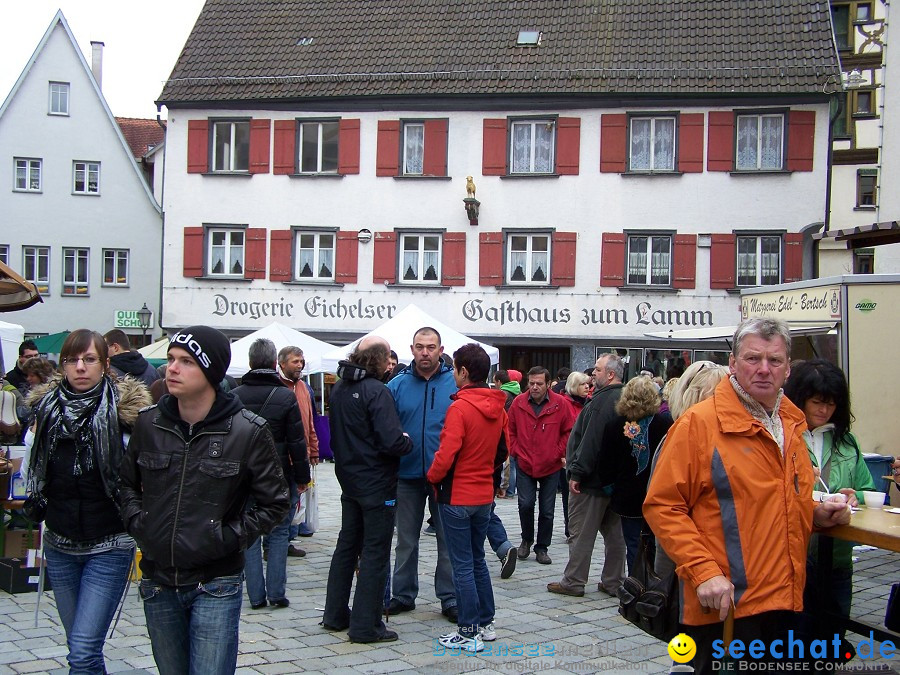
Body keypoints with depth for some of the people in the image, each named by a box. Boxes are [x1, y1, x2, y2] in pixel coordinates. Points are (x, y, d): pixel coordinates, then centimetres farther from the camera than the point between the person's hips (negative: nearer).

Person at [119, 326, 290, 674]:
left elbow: (274, 503, -3)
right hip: (158, 583, 4)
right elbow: (127, 482, 16)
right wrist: (137, 522, 0)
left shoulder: (248, 431, -11)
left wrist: (228, 537, -12)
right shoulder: (148, 423, 0)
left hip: (216, 588, -4)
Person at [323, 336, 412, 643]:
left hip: (349, 479, 8)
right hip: (377, 484, -8)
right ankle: (365, 626, 5)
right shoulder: (376, 391, -20)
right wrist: (408, 442, -7)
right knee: (375, 553, 0)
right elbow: (392, 441, -26)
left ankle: (335, 614, 26)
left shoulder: (339, 388, 5)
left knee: (347, 545, 19)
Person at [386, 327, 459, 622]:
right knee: (406, 540, 13)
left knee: (448, 539, 8)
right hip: (407, 476, 1)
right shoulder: (397, 385, 0)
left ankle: (449, 598, 19)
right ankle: (403, 594, 26)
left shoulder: (455, 383, -3)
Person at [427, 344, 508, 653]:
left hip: (457, 497, -7)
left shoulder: (460, 407, -19)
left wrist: (433, 478, -5)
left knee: (463, 566, 1)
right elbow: (503, 450, 13)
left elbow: (446, 454, -22)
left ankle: (469, 633, 6)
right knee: (477, 561, 19)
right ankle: (486, 624, 25)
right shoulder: (498, 407, 4)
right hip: (485, 495, 7)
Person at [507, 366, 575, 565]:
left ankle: (542, 547, 21)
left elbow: (569, 431, 2)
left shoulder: (560, 404, -7)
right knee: (525, 504, -6)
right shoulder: (518, 403, -3)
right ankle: (526, 540, 19)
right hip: (524, 465, 0)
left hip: (551, 466, 0)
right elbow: (510, 431, 9)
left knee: (547, 510, 7)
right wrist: (515, 451, 1)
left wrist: (560, 453, -2)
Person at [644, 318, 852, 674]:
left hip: (785, 602, 7)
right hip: (725, 606, -7)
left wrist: (816, 513, 8)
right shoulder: (698, 422, -10)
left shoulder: (791, 425, 12)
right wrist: (703, 571, -20)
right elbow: (662, 505, -13)